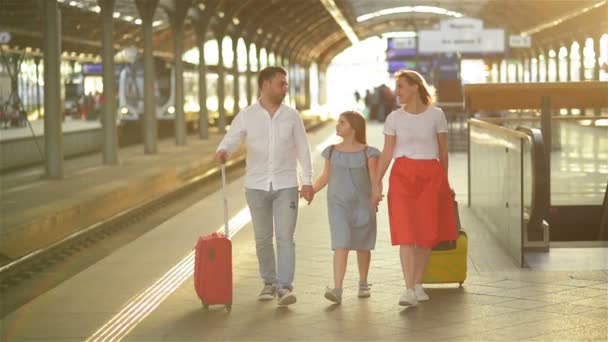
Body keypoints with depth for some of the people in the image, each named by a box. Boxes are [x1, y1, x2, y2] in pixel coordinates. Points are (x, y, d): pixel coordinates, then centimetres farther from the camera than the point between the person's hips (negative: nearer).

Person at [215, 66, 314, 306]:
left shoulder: (292, 116, 3)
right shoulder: (246, 116, -1)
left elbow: (302, 150, 6)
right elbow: (231, 139, -10)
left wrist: (307, 181, 1)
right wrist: (222, 151, -34)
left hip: (286, 185, 0)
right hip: (257, 185, 0)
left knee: (285, 237, -9)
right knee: (263, 239, 9)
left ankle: (285, 287, -10)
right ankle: (269, 282, 23)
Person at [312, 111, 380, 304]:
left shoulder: (368, 153, -4)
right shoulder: (332, 152, 5)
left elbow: (374, 179, -7)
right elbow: (325, 177, 12)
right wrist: (310, 190, -1)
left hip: (362, 204, -1)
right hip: (338, 204, 1)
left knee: (362, 246, 12)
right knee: (341, 246, -12)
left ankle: (363, 284, 33)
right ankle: (337, 290, -19)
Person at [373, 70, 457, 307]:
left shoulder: (436, 115, 1)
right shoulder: (394, 118, 3)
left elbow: (443, 151, 8)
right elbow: (387, 153, 3)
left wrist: (444, 180, 12)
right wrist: (377, 183, -4)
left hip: (431, 176, 1)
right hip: (403, 175, 0)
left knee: (427, 233, 4)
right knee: (406, 233, -9)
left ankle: (418, 284, 17)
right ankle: (409, 290, -12)